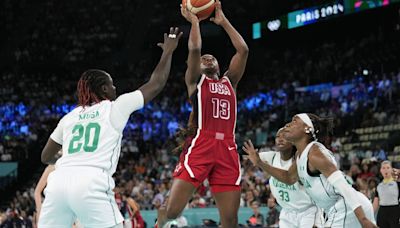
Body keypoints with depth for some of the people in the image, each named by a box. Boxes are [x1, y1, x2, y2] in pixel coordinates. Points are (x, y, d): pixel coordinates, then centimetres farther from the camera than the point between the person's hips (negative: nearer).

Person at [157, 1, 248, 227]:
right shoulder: (195, 80, 15)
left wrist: (223, 21, 21)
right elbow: (195, 49, -1)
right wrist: (194, 21, 12)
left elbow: (243, 50, 17)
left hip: (227, 149, 4)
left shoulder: (229, 82, 25)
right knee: (173, 210, -11)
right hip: (200, 145, -3)